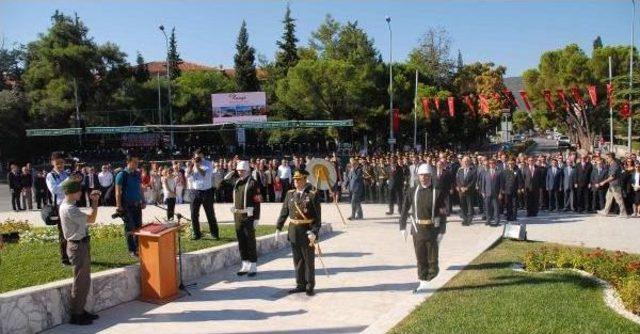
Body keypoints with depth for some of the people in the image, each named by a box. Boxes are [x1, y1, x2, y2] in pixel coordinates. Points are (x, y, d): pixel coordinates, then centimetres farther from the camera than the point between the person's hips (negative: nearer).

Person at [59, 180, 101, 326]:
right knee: (80, 282, -2)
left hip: (81, 244, 10)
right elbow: (91, 219, -22)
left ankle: (81, 310, 27)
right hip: (77, 246, -10)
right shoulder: (69, 209, -23)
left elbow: (86, 218, 23)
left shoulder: (69, 205, 10)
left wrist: (92, 200, 12)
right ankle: (76, 315, 8)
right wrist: (95, 201, -12)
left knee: (85, 280, 17)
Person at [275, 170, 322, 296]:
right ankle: (300, 285, 22)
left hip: (307, 232, -5)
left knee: (309, 260, 5)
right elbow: (284, 212, 9)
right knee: (297, 260, 12)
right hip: (293, 232, 5)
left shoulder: (312, 195, -9)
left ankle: (310, 286, 15)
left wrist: (314, 232, -21)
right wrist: (278, 228, 3)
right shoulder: (290, 194, 6)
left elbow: (318, 217, -11)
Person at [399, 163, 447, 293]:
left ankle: (433, 271, 31)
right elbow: (404, 210, 6)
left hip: (432, 229, -2)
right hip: (417, 229, 2)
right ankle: (423, 283, 18)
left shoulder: (437, 192, -5)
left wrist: (441, 231, -8)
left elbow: (443, 213, -4)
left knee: (432, 257, 3)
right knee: (420, 258, 8)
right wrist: (402, 227, 2)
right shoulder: (412, 191, 2)